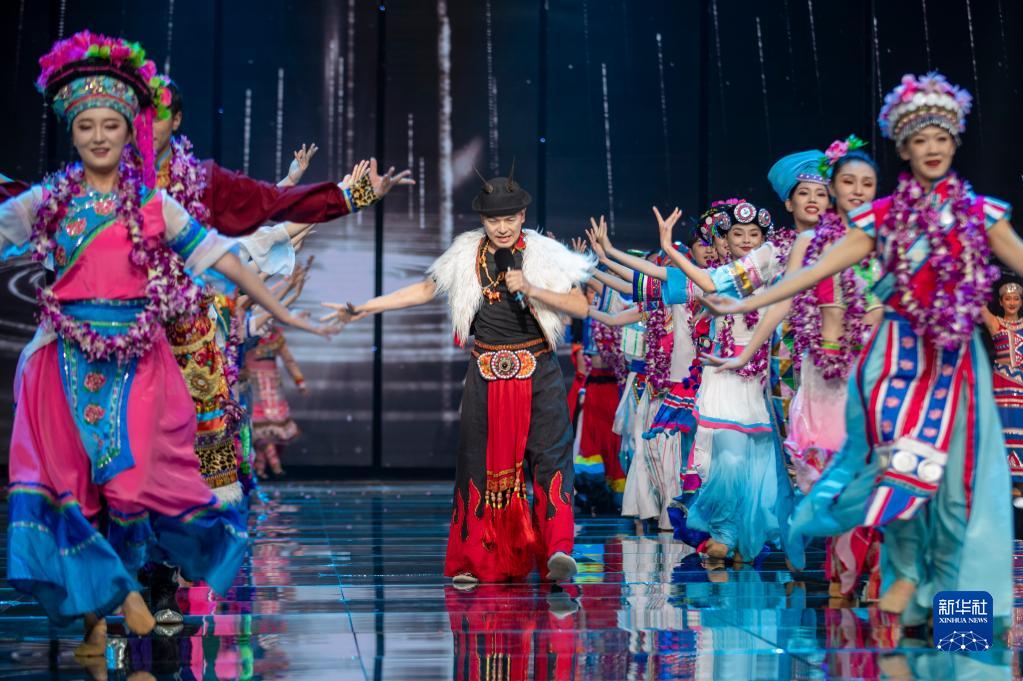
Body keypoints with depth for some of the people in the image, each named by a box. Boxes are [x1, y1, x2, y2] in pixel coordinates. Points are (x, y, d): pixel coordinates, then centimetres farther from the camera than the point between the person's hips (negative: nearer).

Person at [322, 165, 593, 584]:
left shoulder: (544, 254, -4)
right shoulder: (467, 255, 4)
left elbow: (581, 307, -7)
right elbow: (426, 290, 16)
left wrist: (531, 290, -20)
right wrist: (364, 309, 15)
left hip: (537, 373, -3)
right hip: (487, 374, 3)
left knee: (550, 454, -16)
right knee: (480, 463, 5)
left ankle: (558, 550, -25)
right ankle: (475, 561, 14)